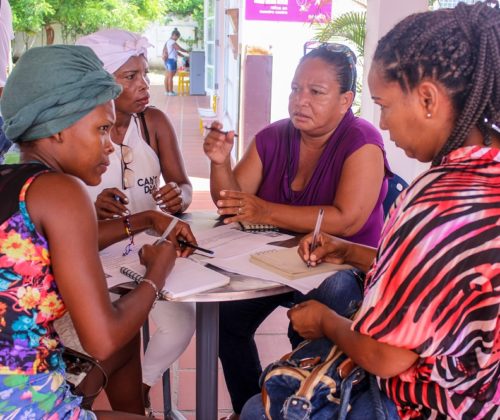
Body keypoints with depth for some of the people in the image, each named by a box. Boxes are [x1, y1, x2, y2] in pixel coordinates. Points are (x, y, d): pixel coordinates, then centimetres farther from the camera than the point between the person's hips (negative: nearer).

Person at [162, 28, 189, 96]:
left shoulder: (168, 42, 16)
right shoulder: (173, 42, -14)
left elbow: (176, 51, 18)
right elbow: (180, 49, -11)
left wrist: (184, 56, 16)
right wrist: (188, 52, 5)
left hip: (167, 60, 10)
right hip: (171, 60, -10)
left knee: (167, 77, 10)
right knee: (170, 77, -5)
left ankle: (167, 91, 13)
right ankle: (171, 92, -1)